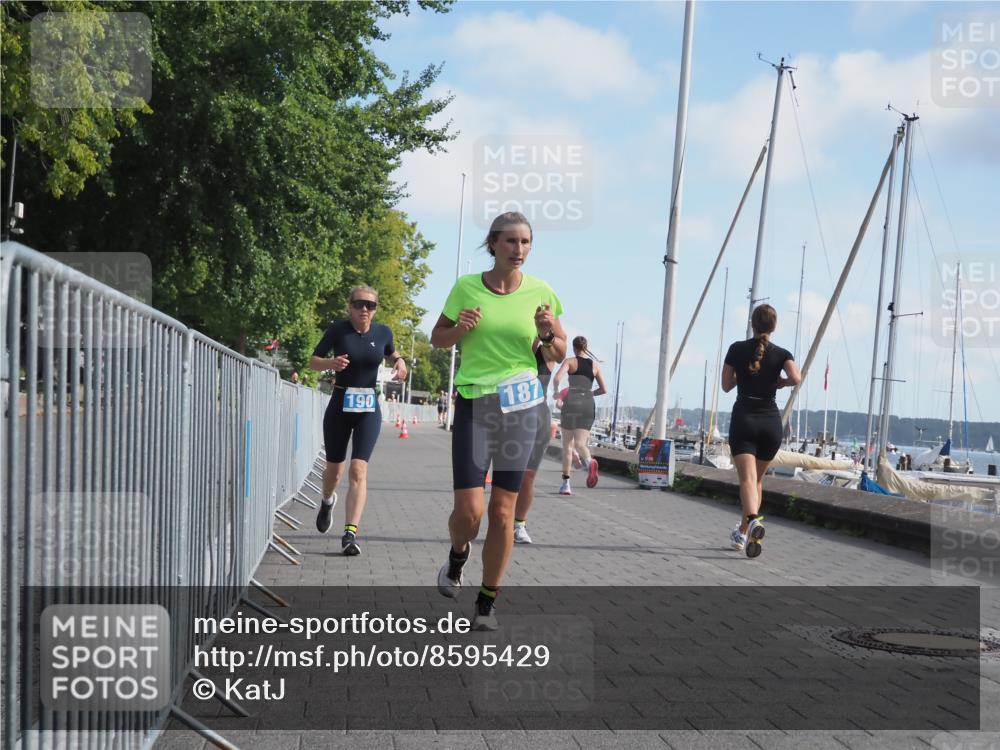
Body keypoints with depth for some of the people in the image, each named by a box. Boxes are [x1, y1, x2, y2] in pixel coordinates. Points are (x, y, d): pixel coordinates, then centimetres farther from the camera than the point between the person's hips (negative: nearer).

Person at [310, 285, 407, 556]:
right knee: (334, 468, 14)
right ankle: (328, 501, 49)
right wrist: (331, 363, -21)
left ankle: (350, 534, -17)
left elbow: (390, 354, 21)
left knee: (358, 470, -12)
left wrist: (399, 362, -2)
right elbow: (313, 361, 0)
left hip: (369, 408, 0)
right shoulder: (337, 329, -6)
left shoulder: (382, 332, 0)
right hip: (340, 404, 0)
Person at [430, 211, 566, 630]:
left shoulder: (540, 293, 1)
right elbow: (437, 338, 11)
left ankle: (487, 602, 18)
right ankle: (457, 557, 27)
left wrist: (547, 335, -11)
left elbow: (559, 354, 10)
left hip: (520, 407, 1)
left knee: (503, 511, 3)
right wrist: (460, 328, -10)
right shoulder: (466, 288, -1)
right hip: (473, 405, -1)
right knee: (469, 509, -9)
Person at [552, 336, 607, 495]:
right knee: (579, 443, -3)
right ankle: (590, 461, -39)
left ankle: (566, 484, 10)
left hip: (571, 403, -2)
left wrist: (557, 397, -1)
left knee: (567, 445, 10)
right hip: (588, 405, 2)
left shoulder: (570, 361, 2)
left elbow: (556, 378, -14)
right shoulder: (595, 365, 11)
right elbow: (604, 389, 8)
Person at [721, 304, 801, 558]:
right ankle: (743, 533, 24)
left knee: (747, 478, -13)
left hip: (744, 418, -2)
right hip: (770, 420, 2)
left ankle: (754, 521, -41)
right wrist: (780, 381, 5)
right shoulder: (781, 354, 2)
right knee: (758, 479, 18)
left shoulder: (737, 349, 2)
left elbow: (726, 385, 7)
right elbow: (796, 378, -16)